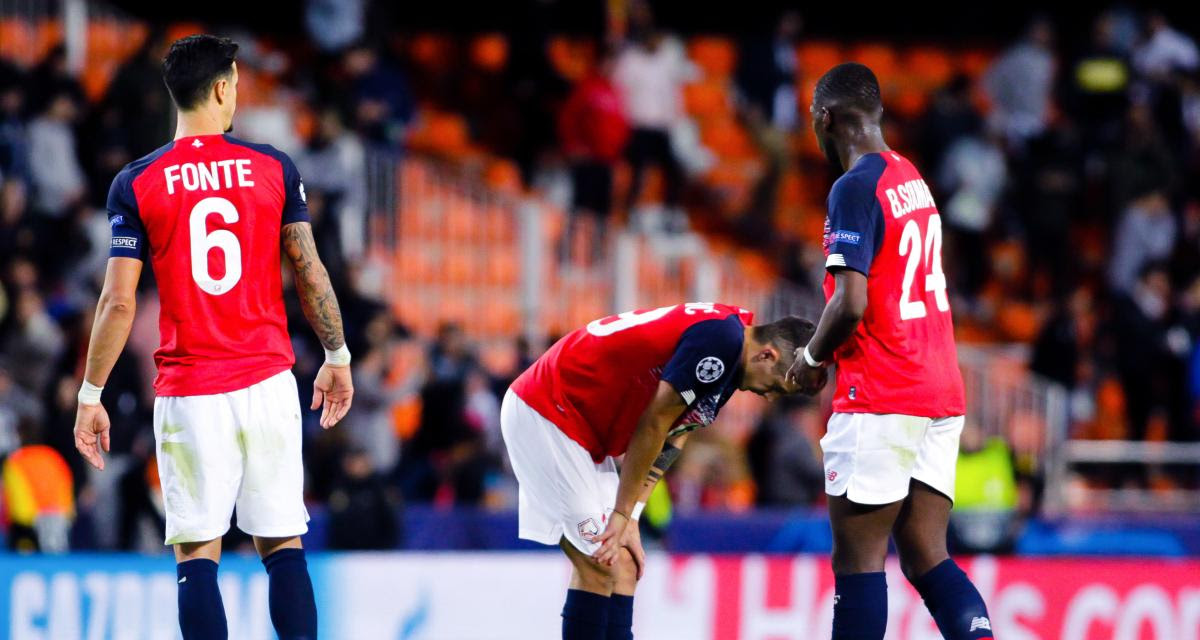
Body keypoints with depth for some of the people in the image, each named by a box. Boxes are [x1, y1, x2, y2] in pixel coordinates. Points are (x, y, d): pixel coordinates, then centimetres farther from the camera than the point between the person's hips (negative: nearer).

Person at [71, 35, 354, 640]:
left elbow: (118, 303, -5)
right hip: (267, 381, 1)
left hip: (187, 392, -1)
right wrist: (337, 358, 15)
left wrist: (90, 396, 2)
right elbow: (311, 273, 2)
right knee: (282, 543, 7)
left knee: (197, 554, 1)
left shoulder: (136, 183, -3)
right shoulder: (273, 167, 1)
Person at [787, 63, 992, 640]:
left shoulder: (855, 188, -12)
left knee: (858, 559, -3)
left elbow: (851, 304, -20)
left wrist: (813, 357, -2)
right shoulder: (911, 177, 16)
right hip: (941, 392, 8)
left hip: (879, 399, -8)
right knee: (925, 556, 6)